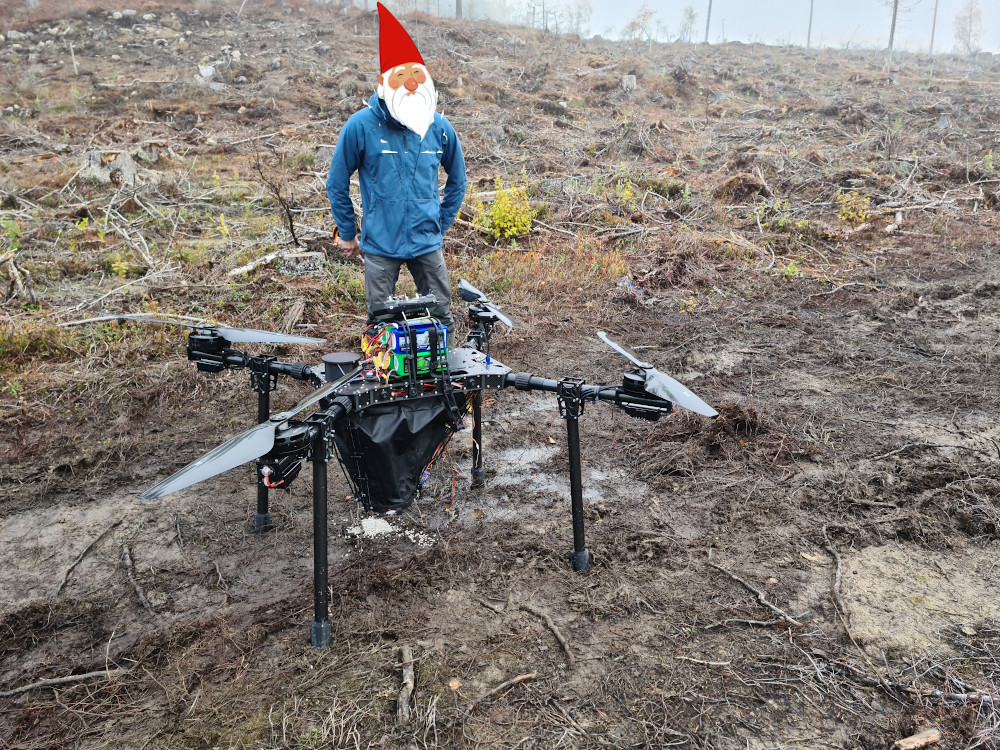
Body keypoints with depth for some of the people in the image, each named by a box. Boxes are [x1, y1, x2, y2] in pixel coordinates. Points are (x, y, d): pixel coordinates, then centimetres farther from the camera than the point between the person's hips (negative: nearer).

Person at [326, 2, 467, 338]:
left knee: (442, 317, 9)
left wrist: (441, 225, 12)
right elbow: (337, 184, 0)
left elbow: (457, 181, 14)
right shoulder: (361, 126, -10)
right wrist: (347, 234, 5)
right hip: (380, 245, -2)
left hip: (427, 244, 2)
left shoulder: (440, 128, -2)